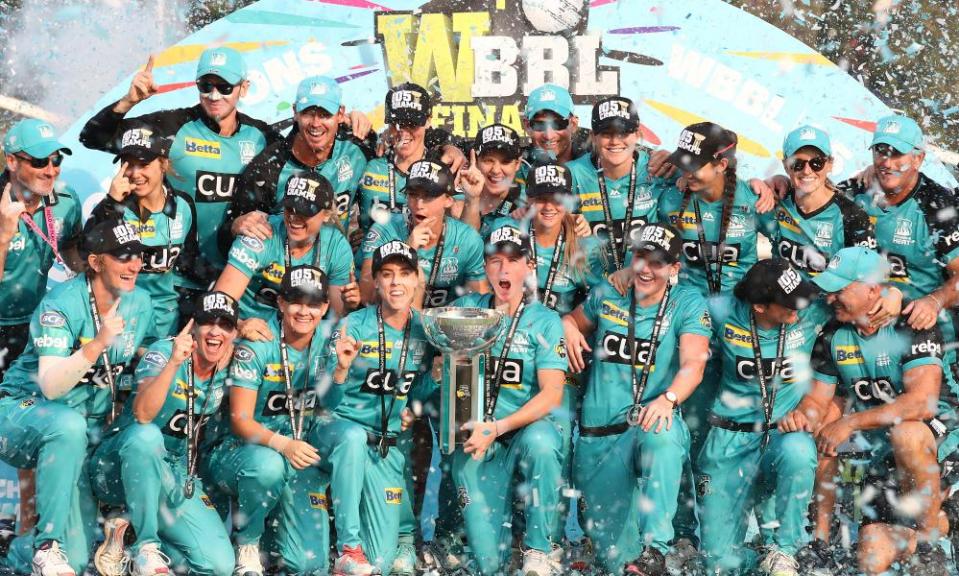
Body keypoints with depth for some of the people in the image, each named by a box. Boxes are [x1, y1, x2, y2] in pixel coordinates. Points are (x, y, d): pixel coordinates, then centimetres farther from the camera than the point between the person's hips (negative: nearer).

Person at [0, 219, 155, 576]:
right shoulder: (62, 304, -20)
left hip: (89, 432, 5)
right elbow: (51, 387, -31)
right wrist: (97, 344, -44)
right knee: (69, 425, -42)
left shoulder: (139, 302, -2)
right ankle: (47, 545, -31)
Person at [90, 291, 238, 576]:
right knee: (146, 435, -40)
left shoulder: (227, 368, -1)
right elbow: (143, 413, -31)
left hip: (174, 476, 5)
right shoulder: (165, 351, -15)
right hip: (120, 466, -4)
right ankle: (146, 546, -25)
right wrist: (173, 363, -44)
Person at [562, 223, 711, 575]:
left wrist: (668, 400, -36)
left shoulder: (688, 303, -2)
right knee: (612, 545, 1)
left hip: (653, 421, -4)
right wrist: (567, 326, 1)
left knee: (663, 440, -42)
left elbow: (693, 364, -15)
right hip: (597, 436, 4)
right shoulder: (607, 294, 8)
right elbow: (574, 321, 27)